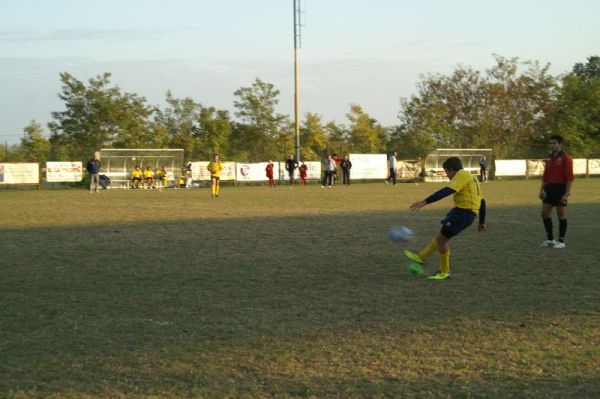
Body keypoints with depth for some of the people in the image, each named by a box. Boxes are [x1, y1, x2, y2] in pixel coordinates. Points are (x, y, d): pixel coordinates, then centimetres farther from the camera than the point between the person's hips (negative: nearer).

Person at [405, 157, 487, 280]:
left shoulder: (462, 175, -9)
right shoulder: (471, 177, 22)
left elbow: (446, 191, -24)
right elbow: (482, 201, 25)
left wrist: (424, 202, -30)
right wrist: (482, 222, 32)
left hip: (464, 211, -10)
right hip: (464, 211, 10)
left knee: (442, 238, -2)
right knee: (441, 236, 18)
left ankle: (444, 272, 8)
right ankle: (420, 256, 28)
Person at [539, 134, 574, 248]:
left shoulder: (566, 158, -11)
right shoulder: (549, 158, 12)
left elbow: (570, 177, -14)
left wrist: (567, 194, -19)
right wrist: (542, 190, 9)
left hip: (561, 188, -7)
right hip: (550, 188, 7)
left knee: (561, 215, -1)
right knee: (545, 213, 6)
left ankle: (561, 241, 7)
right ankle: (550, 239, 17)